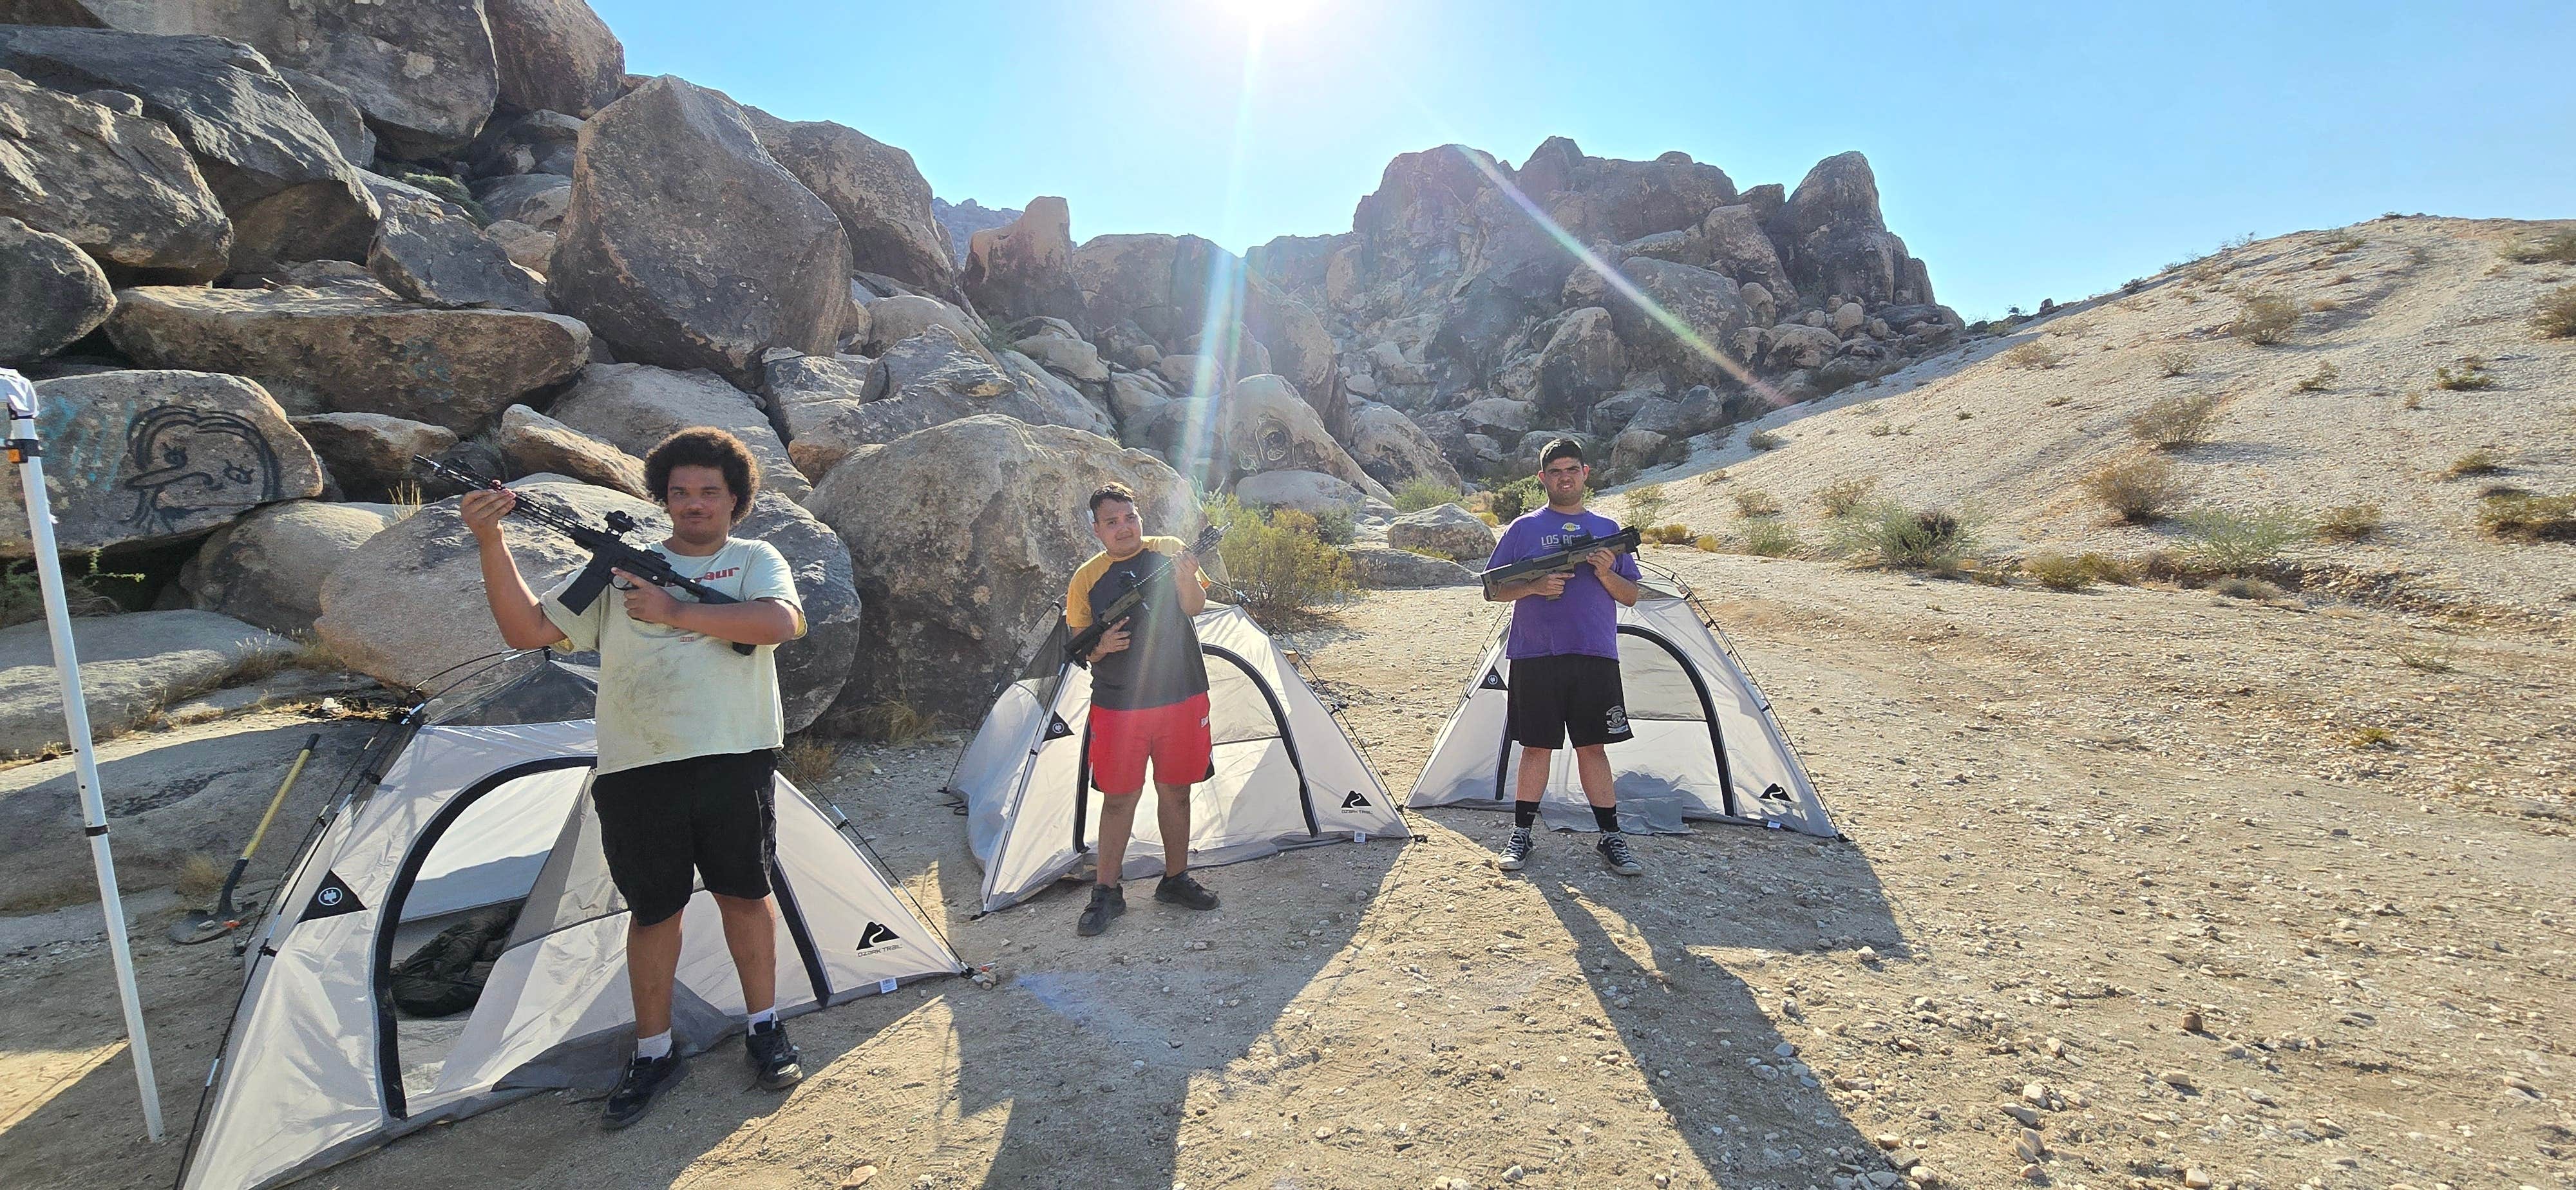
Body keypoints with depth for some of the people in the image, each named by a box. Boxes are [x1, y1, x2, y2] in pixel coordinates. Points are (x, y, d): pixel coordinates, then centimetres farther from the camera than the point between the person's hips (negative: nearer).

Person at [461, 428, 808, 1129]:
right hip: (637, 773, 2)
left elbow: (781, 622, -16)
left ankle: (764, 1030, 27)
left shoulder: (755, 560, 5)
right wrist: (491, 542, -4)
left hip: (733, 764, -1)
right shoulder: (619, 568, 11)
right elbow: (526, 630, 6)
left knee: (745, 893, 9)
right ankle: (653, 1054, 28)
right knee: (652, 910, 11)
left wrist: (676, 613, -15)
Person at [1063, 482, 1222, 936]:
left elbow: (1195, 606, -13)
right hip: (1118, 706, 0)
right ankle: (1105, 892, 19)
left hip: (1182, 697, 1)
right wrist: (1101, 647, -18)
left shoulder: (1169, 551, 0)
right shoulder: (1086, 579, 2)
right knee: (1118, 797, 4)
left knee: (1175, 790, 12)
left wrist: (1186, 579, -35)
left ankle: (1176, 878, 29)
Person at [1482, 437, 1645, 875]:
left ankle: (1612, 838, 18)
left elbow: (1631, 596, 12)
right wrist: (1536, 586, -14)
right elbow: (1494, 590, 4)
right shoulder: (1524, 528, 5)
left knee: (1593, 745, 7)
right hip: (1536, 657, -1)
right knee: (1537, 746, 4)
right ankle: (1521, 835, 16)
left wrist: (1606, 574, -8)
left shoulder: (1608, 530, 12)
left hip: (1596, 657, 2)